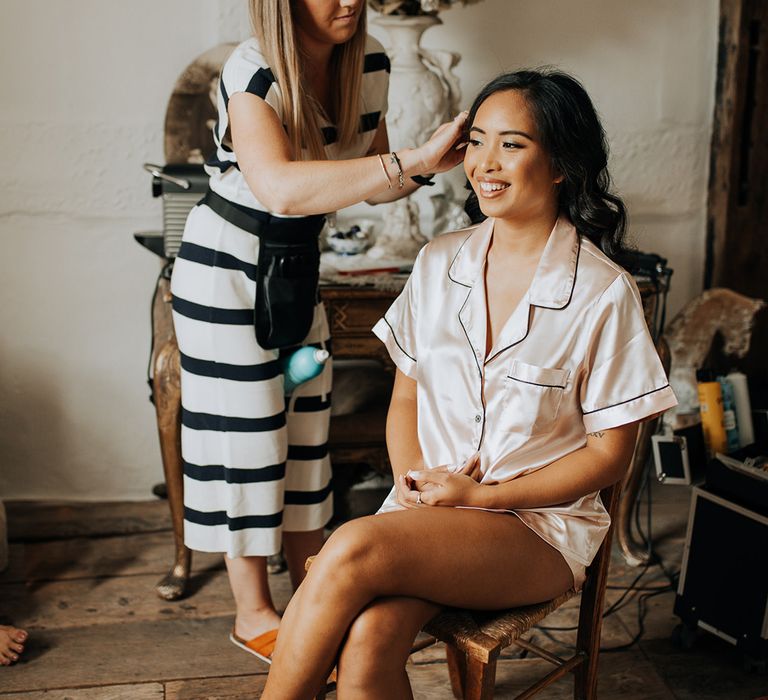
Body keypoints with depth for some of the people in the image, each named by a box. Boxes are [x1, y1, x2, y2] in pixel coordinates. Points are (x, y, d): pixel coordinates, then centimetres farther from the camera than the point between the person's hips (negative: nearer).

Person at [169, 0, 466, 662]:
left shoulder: (370, 63, -6)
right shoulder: (253, 72, -27)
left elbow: (371, 177, 5)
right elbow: (281, 188, -45)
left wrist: (423, 164, -18)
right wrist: (413, 159, -48)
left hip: (297, 266, 7)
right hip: (227, 269, -7)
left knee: (307, 428, 13)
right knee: (246, 433, 2)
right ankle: (253, 612, 20)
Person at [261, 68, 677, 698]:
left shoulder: (603, 293, -10)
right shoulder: (439, 263, 5)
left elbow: (609, 455, -5)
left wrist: (481, 494, -11)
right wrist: (415, 482, -7)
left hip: (541, 524, -3)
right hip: (429, 506, 4)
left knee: (353, 551, -29)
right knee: (367, 644, -28)